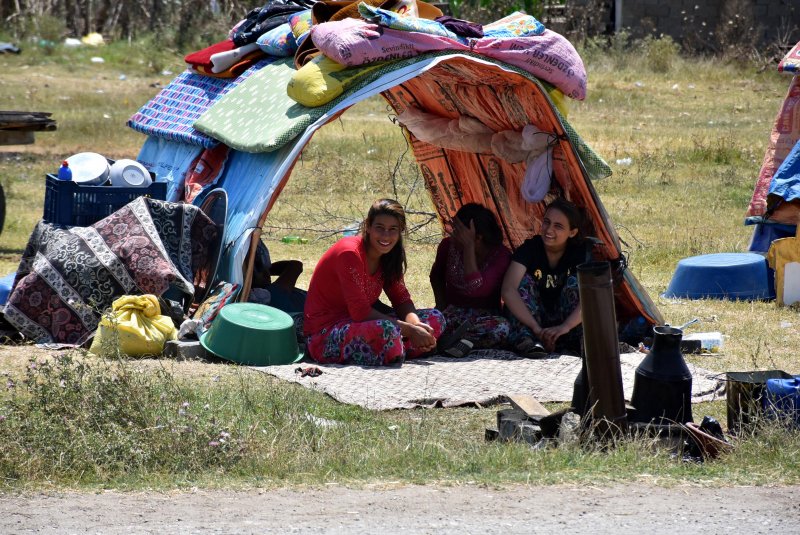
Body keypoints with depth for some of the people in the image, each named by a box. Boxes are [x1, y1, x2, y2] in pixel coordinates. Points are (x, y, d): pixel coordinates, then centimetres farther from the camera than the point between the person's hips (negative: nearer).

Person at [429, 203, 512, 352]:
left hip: (484, 315, -2)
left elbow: (474, 289, -29)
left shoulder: (501, 255, -13)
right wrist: (441, 305, 6)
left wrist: (468, 246, -29)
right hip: (453, 313, 2)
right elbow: (436, 276, 22)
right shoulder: (448, 246, 0)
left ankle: (445, 340, -38)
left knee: (501, 327, -41)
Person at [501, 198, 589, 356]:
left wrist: (565, 327, -43)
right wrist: (536, 328, -39)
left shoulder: (580, 252, -13)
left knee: (576, 281, -23)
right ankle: (524, 340, -43)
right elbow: (508, 290, -29)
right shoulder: (530, 248, -15)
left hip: (567, 318, 0)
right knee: (524, 280, -24)